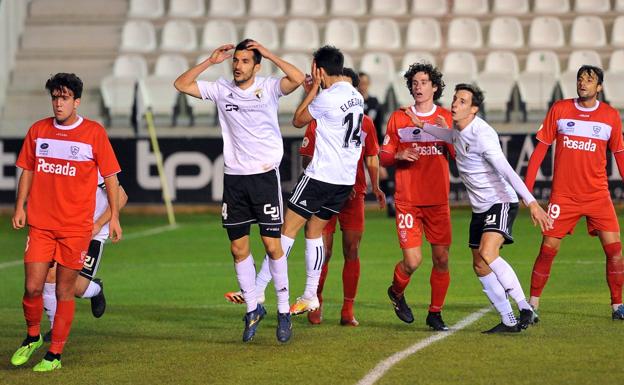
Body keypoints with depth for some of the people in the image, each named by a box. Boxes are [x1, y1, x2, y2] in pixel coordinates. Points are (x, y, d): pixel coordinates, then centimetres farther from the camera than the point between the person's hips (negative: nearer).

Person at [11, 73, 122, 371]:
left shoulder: (94, 133, -3)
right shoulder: (38, 130, 6)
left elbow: (110, 176, 3)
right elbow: (27, 171, 15)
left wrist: (114, 217, 1)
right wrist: (20, 208, 8)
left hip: (76, 227, -2)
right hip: (40, 224, 2)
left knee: (65, 291, 1)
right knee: (32, 288, -4)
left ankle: (55, 353, 11)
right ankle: (32, 336, 22)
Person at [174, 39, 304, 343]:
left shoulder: (268, 88, -3)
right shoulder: (221, 90, 7)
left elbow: (297, 78, -21)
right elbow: (181, 84, 7)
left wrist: (269, 54, -16)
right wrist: (211, 61, 0)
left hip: (265, 174, -4)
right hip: (234, 178, 4)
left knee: (272, 244, -5)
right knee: (238, 247, 5)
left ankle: (283, 311, 5)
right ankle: (252, 309, 18)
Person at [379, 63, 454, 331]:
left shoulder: (446, 118, 7)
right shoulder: (398, 118, 5)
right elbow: (384, 157, 8)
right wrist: (399, 156, -13)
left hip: (438, 200, 2)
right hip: (407, 200, -1)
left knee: (441, 258, -2)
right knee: (413, 261, -9)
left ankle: (435, 313, 14)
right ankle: (396, 292, 22)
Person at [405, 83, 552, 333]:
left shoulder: (482, 135, -23)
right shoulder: (459, 130, 5)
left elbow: (507, 172, -32)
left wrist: (532, 203, -38)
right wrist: (422, 125, 30)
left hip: (501, 202, -9)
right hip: (480, 208, 9)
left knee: (487, 253, -28)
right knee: (480, 266, 6)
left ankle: (525, 309, -23)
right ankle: (509, 321, 14)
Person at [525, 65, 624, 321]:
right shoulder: (559, 110, 1)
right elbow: (540, 148, 5)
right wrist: (527, 186, 0)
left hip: (598, 195, 1)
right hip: (563, 195, -1)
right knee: (548, 249, -3)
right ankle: (532, 304, 9)